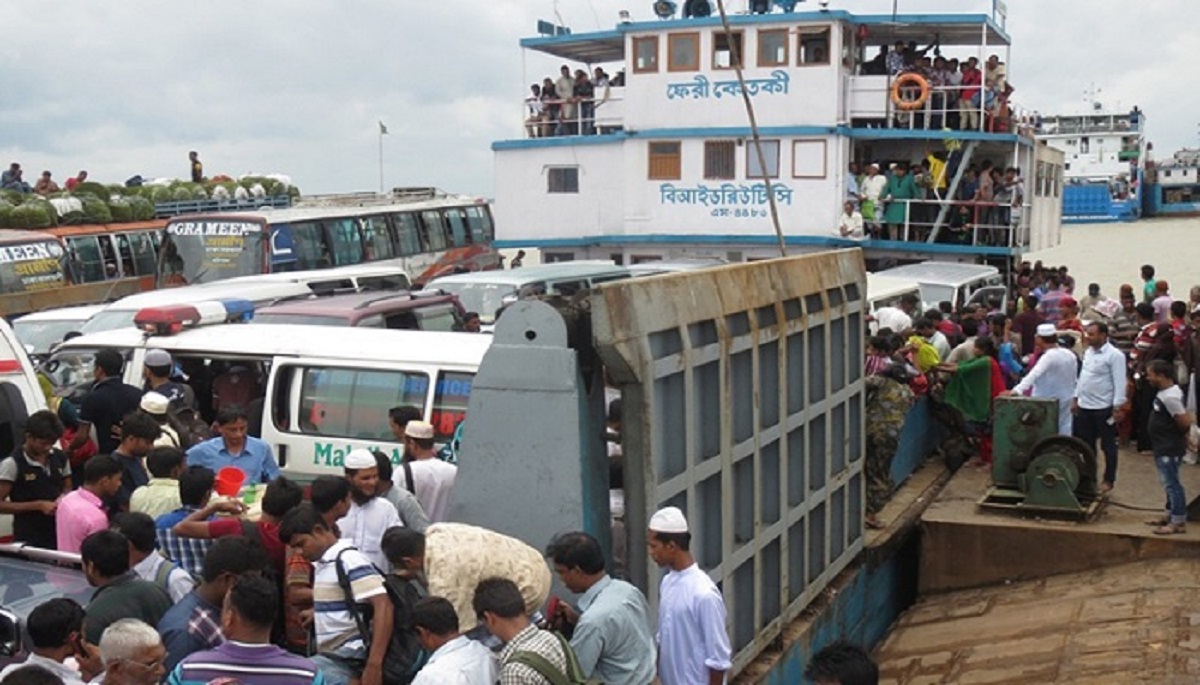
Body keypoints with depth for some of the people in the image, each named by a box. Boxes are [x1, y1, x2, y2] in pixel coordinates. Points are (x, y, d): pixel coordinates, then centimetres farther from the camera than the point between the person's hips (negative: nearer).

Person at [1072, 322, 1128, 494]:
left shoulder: (1114, 355, -14)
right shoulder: (1088, 352, 10)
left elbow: (1119, 383, -16)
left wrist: (1118, 407, -19)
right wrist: (1076, 399, 17)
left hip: (1104, 407, -7)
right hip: (1084, 406, 7)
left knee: (1108, 445, 5)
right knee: (1087, 444, 14)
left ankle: (1108, 480, 14)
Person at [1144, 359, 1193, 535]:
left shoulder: (1170, 397, -25)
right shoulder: (1167, 391, 7)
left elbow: (1185, 422, -25)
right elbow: (1182, 418, 18)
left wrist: (1181, 435, -7)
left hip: (1169, 449, -11)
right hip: (1164, 447, 11)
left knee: (1172, 484, -4)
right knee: (1170, 483, 19)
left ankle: (1179, 522, 1)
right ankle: (1170, 515, 30)